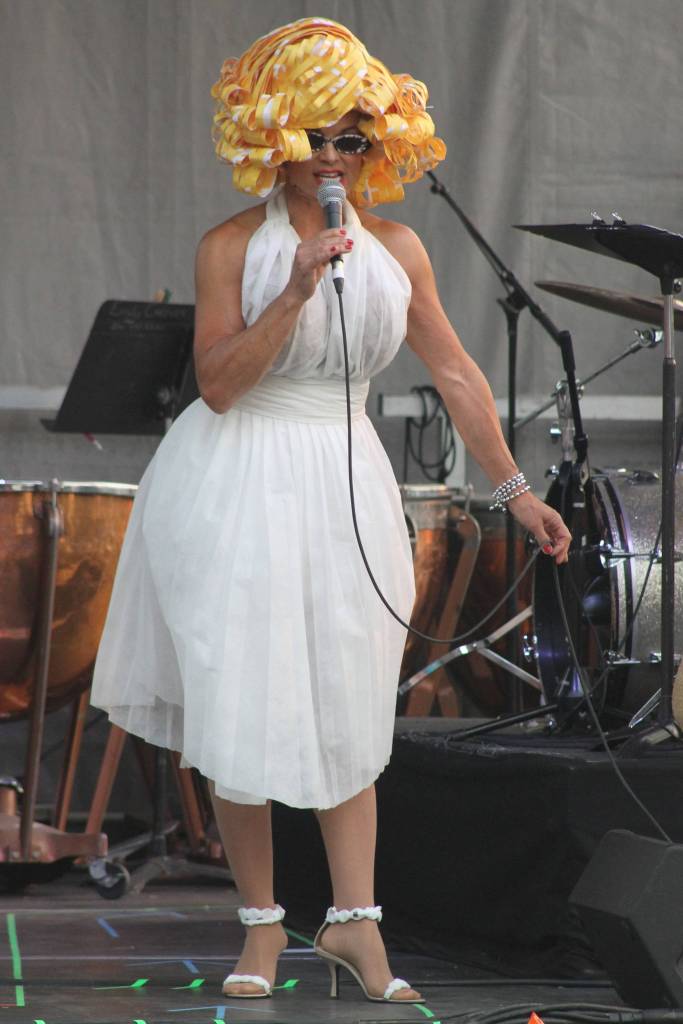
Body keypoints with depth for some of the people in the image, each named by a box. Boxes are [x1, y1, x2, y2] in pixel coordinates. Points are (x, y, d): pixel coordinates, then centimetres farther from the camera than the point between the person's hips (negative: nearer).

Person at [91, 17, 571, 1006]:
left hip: (343, 484, 3)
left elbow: (457, 374, 9)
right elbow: (217, 383, -15)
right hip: (238, 488, -3)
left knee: (346, 709, 4)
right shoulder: (233, 246, -7)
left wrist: (513, 488, 11)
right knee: (241, 707, -2)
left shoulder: (396, 249, 3)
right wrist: (296, 293, -23)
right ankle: (262, 925, 9)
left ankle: (353, 920, 8)